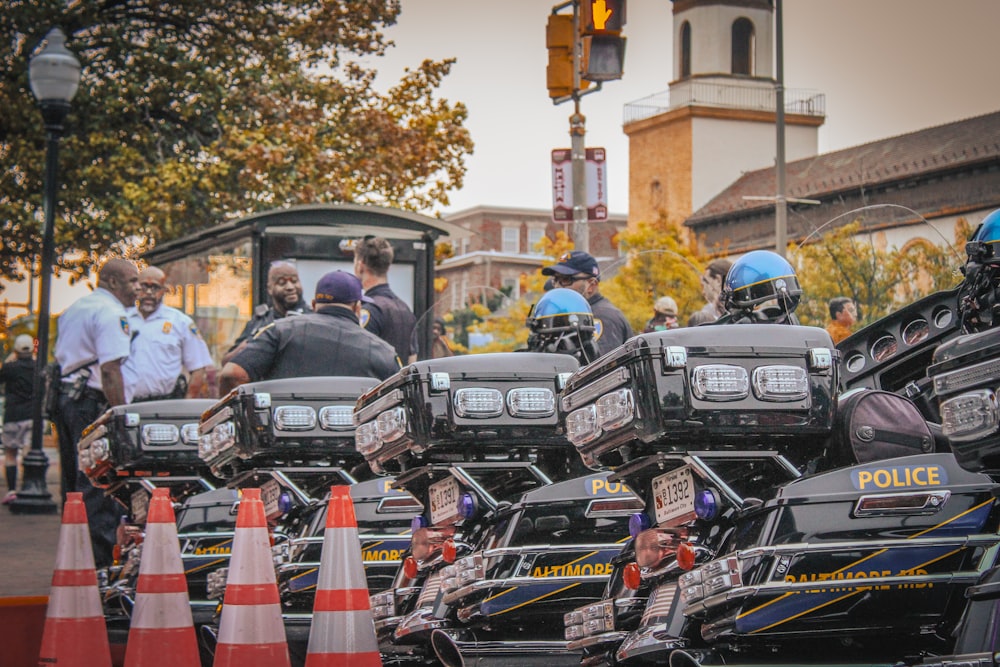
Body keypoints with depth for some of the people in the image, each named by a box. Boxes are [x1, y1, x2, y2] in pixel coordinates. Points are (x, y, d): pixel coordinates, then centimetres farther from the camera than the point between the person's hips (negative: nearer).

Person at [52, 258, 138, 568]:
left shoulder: (74, 310, 21)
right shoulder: (111, 313, -11)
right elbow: (110, 369, -19)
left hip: (65, 399, 10)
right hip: (94, 403, -10)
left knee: (74, 484, 14)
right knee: (99, 485, -8)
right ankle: (99, 561, -9)